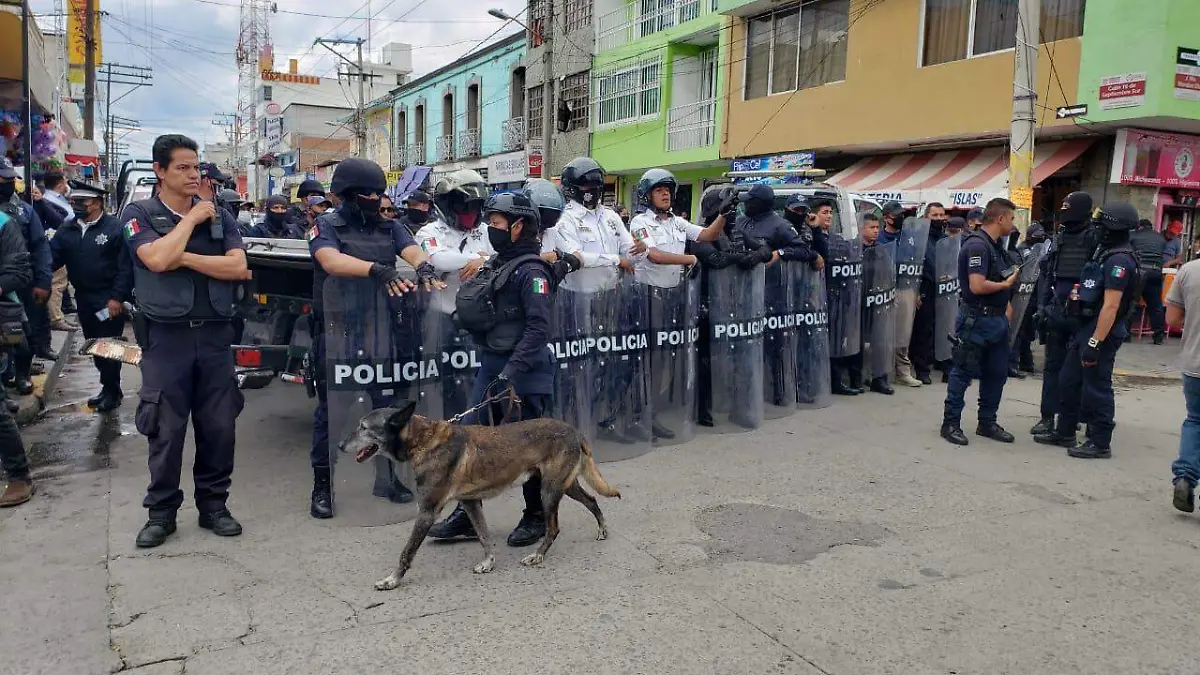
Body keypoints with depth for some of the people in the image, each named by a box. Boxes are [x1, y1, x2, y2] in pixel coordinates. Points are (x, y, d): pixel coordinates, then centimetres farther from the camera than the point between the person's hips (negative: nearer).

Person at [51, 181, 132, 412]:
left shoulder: (114, 228, -9)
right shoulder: (67, 230, 9)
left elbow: (125, 266, -13)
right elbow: (52, 257, 0)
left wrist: (117, 297, -17)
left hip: (110, 301, -6)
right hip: (84, 300, 6)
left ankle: (111, 391, 13)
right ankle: (110, 387, 27)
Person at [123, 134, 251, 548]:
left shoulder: (219, 216, 9)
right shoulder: (139, 214, 1)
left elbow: (237, 267, -5)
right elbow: (157, 259, -18)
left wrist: (184, 258, -13)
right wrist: (191, 219, -8)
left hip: (215, 334, 3)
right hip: (167, 336, -3)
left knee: (219, 425, 7)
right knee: (166, 429, 2)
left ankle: (213, 504, 21)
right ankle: (161, 511, 17)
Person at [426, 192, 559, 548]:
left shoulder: (531, 270, -14)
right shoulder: (497, 264, 12)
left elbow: (538, 328, -22)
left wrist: (511, 372, -27)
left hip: (523, 374, -8)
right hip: (490, 367, 8)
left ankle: (537, 517, 21)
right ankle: (466, 516, 19)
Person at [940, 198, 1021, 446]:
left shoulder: (996, 244, 13)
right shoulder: (977, 245, -17)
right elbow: (977, 286, -25)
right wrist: (1006, 284, -11)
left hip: (997, 319, 10)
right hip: (977, 320, -10)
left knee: (996, 373, 14)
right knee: (963, 373, -1)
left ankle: (987, 423, 24)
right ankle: (951, 423, 8)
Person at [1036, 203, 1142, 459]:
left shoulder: (1119, 261, -18)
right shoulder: (1107, 254, 14)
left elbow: (1110, 306, -23)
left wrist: (1095, 343, -25)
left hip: (1102, 332, -10)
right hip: (1085, 327, 10)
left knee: (1096, 388, -1)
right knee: (1069, 381, 16)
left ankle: (1100, 444, 9)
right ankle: (1064, 433, 27)